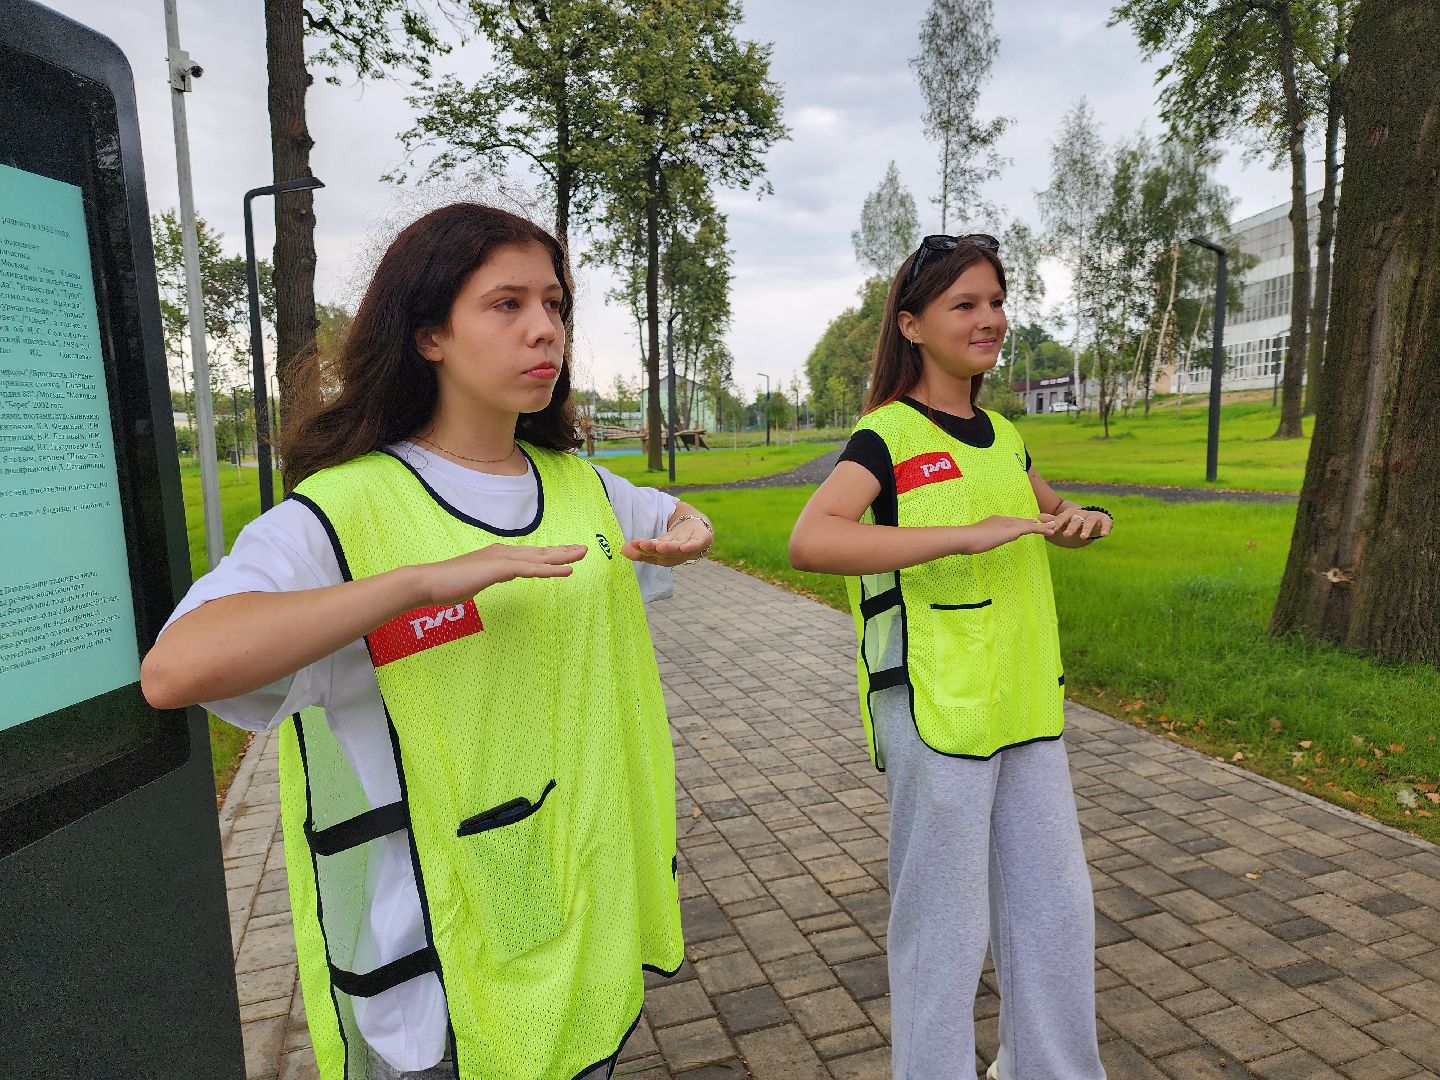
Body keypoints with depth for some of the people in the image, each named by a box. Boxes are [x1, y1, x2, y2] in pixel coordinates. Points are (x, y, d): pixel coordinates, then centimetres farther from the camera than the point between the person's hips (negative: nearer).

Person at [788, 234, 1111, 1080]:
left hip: (1024, 705, 7)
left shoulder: (1001, 437, 12)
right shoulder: (887, 435, -10)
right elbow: (810, 540, -28)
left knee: (1056, 904, 19)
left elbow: (1055, 518, 30)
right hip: (932, 709, -7)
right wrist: (967, 535, -32)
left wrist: (1083, 522, 5)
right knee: (943, 922, 7)